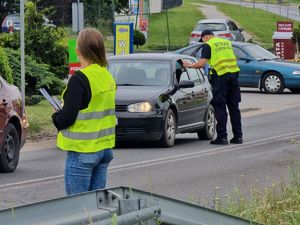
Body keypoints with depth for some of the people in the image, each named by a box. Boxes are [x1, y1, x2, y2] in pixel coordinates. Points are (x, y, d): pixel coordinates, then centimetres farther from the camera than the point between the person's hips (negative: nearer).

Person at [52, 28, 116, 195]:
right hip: (105, 148, 8)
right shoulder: (108, 77, 7)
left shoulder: (80, 79, -18)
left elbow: (66, 118, -18)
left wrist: (56, 117, 3)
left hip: (83, 151, -8)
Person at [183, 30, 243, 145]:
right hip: (233, 74, 6)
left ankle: (222, 136, -2)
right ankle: (238, 136, 13)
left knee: (220, 107, 0)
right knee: (234, 107, 12)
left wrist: (189, 65, 6)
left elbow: (201, 63, -9)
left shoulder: (208, 45, -1)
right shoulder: (227, 42, 18)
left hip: (221, 76, -6)